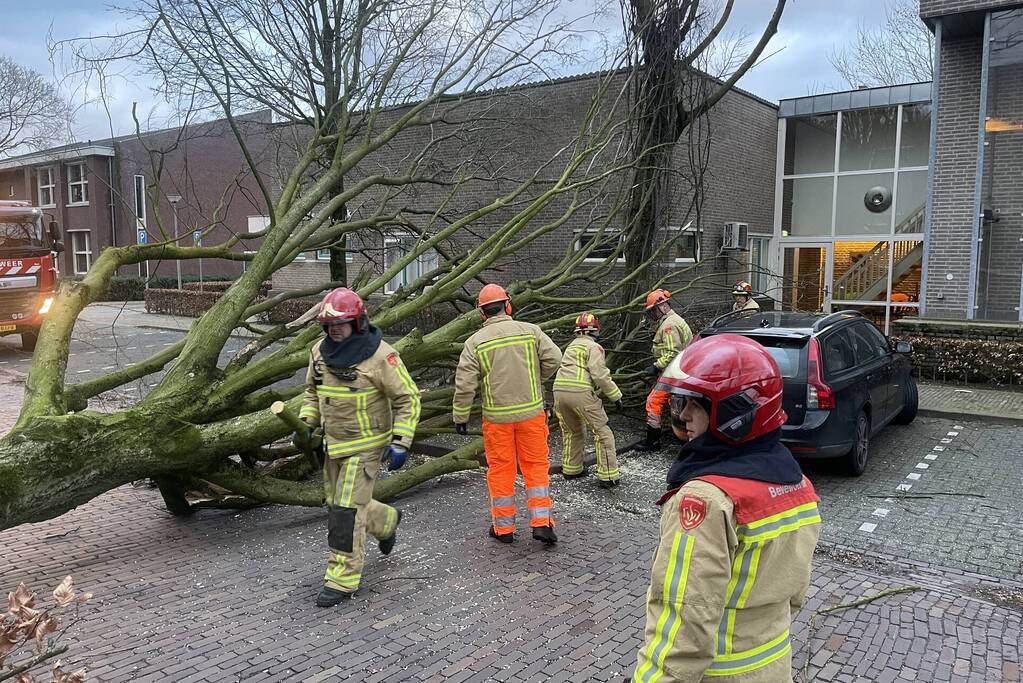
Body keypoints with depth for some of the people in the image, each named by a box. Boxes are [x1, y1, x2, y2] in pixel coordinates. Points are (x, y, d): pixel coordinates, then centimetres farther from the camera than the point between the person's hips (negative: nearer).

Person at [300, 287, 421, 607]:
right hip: (334, 445, 8)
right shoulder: (320, 350, 1)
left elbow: (408, 398, -15)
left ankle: (342, 579, 5)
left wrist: (400, 442, -21)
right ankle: (387, 521, 47)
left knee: (346, 511, -8)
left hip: (365, 446, -7)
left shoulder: (379, 355, -19)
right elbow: (312, 391, 17)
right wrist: (306, 424, 3)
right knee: (337, 505, 19)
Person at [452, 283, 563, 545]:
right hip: (531, 412, 1)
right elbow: (553, 358, -6)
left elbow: (465, 384, -7)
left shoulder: (475, 342, -5)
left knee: (500, 469, 10)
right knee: (536, 465, 11)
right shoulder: (530, 330, -3)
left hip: (497, 416, -1)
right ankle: (541, 522, 7)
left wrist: (460, 417, 2)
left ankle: (503, 527, 18)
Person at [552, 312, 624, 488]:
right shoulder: (594, 347, 2)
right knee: (602, 432, 4)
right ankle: (608, 476, 2)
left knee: (572, 431, 26)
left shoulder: (571, 346, 25)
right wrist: (616, 396, -5)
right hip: (581, 393, -7)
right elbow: (600, 375, -10)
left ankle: (571, 469, 34)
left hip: (559, 391, 7)